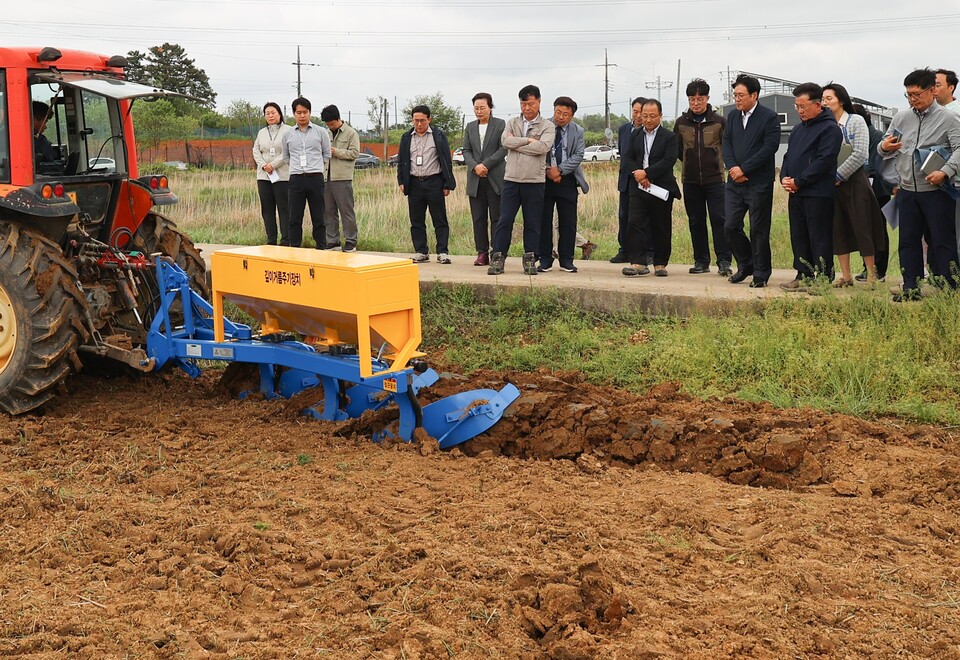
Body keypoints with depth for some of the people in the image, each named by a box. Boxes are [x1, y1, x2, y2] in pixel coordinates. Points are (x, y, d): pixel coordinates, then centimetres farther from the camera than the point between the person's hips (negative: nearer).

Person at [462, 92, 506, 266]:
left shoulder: (500, 125, 1)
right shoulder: (470, 127, 15)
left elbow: (503, 149, -6)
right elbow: (466, 151, 10)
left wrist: (485, 165, -14)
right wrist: (475, 166, -9)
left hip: (495, 178, -4)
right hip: (475, 180, 4)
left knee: (496, 217, -3)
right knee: (478, 218, 4)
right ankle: (482, 253, 8)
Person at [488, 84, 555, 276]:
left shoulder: (547, 126, 2)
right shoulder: (512, 123, 11)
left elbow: (543, 146, -16)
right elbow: (505, 141, -8)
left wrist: (516, 143, -8)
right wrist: (528, 140, -11)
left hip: (535, 182, -1)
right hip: (511, 180, 1)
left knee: (533, 223, 5)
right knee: (505, 221, -2)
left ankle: (530, 260, 14)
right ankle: (498, 259, 3)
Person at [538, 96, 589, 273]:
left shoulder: (577, 131, 4)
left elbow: (578, 156, -4)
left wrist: (560, 169, -15)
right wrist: (548, 170, -13)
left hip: (567, 180, 1)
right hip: (544, 179, -1)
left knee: (568, 222, 2)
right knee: (544, 221, 0)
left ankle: (566, 260, 10)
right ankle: (545, 260, 7)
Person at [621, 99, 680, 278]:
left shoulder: (669, 137, 0)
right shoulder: (635, 136, 14)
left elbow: (668, 161, -12)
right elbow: (628, 158, 8)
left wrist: (646, 173, -17)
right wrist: (637, 174, -11)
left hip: (661, 189, -3)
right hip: (638, 188, 3)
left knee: (661, 228, 4)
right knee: (635, 224, -9)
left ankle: (660, 264, 14)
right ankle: (637, 263, -10)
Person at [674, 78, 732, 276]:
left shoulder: (719, 121, 0)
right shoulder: (681, 123, 6)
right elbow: (676, 149, 17)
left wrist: (716, 163, 6)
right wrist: (690, 163, 13)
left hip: (715, 179, -3)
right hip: (690, 181, 3)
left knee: (718, 218, -9)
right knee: (696, 221, 7)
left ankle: (724, 261, -6)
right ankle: (701, 261, 15)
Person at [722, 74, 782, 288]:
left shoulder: (769, 117, -5)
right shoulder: (733, 117, 14)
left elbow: (769, 148, -13)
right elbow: (726, 144, 10)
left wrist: (744, 169, -15)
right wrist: (732, 169, -8)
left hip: (759, 183, -6)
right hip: (735, 182, 6)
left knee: (758, 230, -1)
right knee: (731, 226, 4)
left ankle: (761, 274, 10)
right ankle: (745, 265, 22)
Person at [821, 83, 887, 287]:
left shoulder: (856, 121, -3)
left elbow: (859, 155, -12)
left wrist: (838, 176, -13)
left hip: (853, 180, -4)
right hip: (831, 184, 5)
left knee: (862, 228, -3)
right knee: (838, 229, 5)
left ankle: (871, 275, 4)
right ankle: (846, 275, 11)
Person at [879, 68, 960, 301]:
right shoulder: (901, 118, 11)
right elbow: (883, 148, 17)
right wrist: (884, 147, -7)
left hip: (936, 191, -5)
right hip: (907, 190, 5)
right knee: (908, 240, 9)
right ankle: (911, 288, 16)